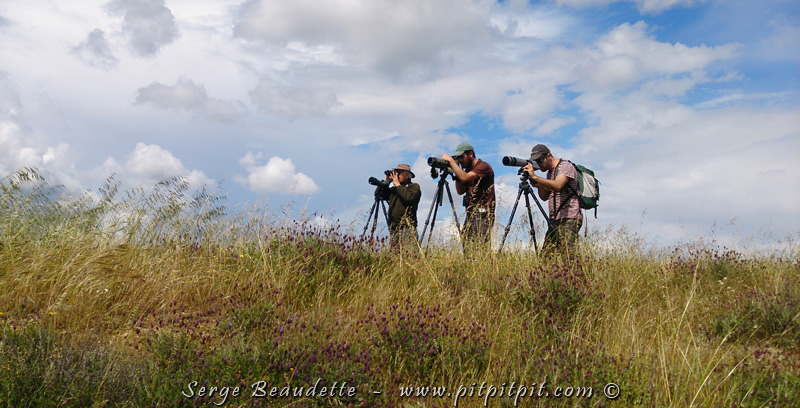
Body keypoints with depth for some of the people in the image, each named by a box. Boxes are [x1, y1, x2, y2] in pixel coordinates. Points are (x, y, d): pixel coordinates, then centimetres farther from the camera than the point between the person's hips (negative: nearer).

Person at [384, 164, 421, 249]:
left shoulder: (414, 187, 5)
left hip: (407, 228, -5)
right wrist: (386, 181, 9)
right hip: (393, 228, 5)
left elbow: (409, 198, -14)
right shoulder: (393, 189, 20)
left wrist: (398, 184, -3)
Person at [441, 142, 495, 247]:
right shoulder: (468, 169, 19)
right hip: (470, 214, 8)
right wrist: (455, 172, 3)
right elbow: (460, 191, 14)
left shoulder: (483, 166, -7)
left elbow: (464, 178, -22)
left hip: (483, 215, -8)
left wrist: (451, 161, -14)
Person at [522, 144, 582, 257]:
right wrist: (539, 186, 3)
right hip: (554, 220, 8)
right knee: (546, 256, -1)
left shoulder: (566, 166, -6)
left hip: (569, 219, -8)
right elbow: (545, 197, 23)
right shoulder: (550, 172, 21)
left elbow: (557, 186, -25)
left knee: (567, 255, -18)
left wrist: (534, 177, -25)